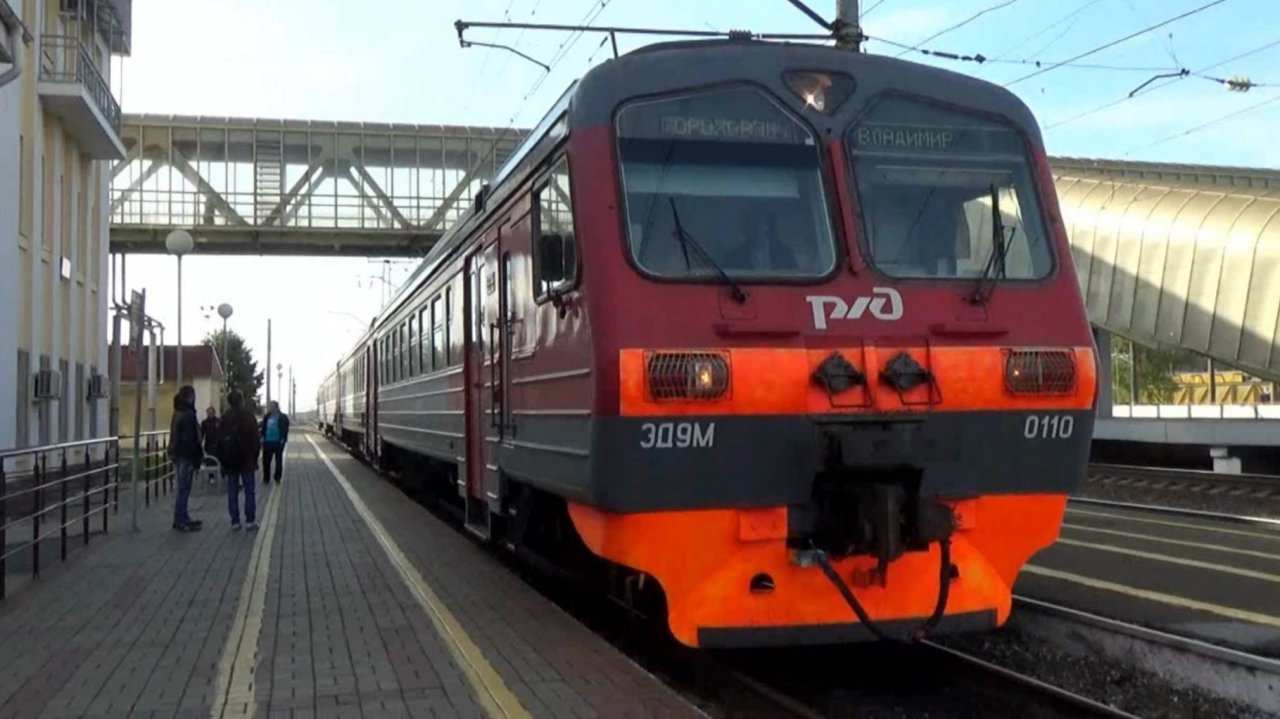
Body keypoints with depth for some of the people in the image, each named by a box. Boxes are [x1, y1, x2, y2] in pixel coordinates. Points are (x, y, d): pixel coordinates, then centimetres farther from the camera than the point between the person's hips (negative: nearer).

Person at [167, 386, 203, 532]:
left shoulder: (178, 413, 14)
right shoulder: (188, 414, -16)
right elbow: (191, 439, -20)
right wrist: (195, 458, -17)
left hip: (177, 455, 10)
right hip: (185, 456, -10)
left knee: (183, 488, 16)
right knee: (184, 489, -4)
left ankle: (182, 518, 22)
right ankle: (180, 521, -1)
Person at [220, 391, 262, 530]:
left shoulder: (224, 418, 5)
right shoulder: (248, 416, -7)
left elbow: (219, 440, 8)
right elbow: (254, 439, -8)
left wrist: (222, 460, 12)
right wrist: (255, 458, 1)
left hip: (229, 461, 3)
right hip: (246, 460, -3)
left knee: (232, 491, 6)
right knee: (249, 490, 2)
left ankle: (235, 521, 4)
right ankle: (250, 520, -1)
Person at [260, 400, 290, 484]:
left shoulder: (283, 417, -4)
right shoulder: (267, 416, 8)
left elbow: (285, 429, -5)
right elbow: (264, 427, 13)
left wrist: (283, 439, -13)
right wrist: (263, 437, 3)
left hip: (278, 442, -4)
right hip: (267, 441, 4)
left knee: (278, 461, 6)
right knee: (266, 461, 5)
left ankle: (277, 478, 16)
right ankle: (266, 478, 14)